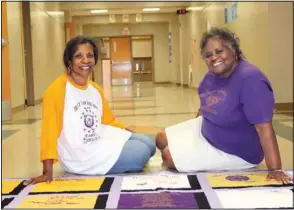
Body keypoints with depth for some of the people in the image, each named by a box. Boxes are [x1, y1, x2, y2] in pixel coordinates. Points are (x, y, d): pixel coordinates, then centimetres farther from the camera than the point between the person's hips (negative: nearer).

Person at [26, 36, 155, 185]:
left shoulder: (95, 89, 6)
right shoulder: (57, 89, -17)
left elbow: (109, 121, 19)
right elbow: (50, 129, -20)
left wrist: (128, 133, 7)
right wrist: (48, 171, -23)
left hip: (101, 141, 8)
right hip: (79, 156, -8)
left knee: (148, 145, 3)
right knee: (141, 153, -15)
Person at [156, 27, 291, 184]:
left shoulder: (250, 79, -32)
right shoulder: (211, 76, -5)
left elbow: (264, 127, -36)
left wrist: (275, 169, -37)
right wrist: (190, 132, 21)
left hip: (234, 152, -8)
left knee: (168, 156, -10)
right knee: (161, 140, 14)